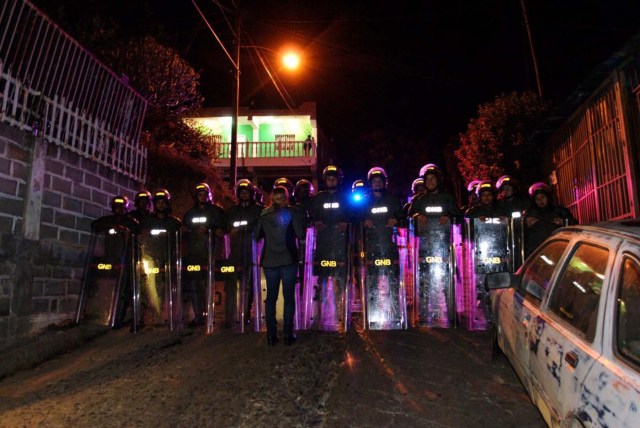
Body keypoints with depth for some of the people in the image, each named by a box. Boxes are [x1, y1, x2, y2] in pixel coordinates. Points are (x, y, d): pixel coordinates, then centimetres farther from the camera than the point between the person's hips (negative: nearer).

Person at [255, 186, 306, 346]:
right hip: (288, 260, -3)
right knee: (289, 297, 4)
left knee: (271, 297, 9)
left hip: (269, 260, 3)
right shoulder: (290, 212, -3)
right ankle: (288, 334, 4)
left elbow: (257, 234, 9)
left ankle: (271, 335, 9)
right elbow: (300, 234, -8)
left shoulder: (264, 214, 8)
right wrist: (301, 244, 7)